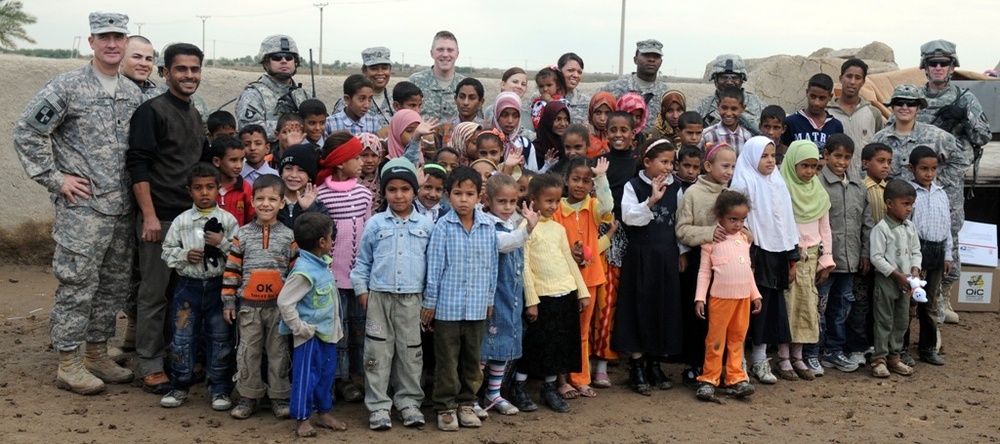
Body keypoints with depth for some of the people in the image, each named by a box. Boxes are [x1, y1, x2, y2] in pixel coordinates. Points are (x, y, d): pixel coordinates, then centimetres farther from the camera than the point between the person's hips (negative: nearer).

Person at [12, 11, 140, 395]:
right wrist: (54, 178, -11)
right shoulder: (68, 86, -8)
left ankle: (97, 355, 25)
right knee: (77, 284, -2)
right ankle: (68, 364, 8)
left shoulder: (133, 93, 12)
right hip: (82, 207, -7)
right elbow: (26, 132, -10)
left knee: (114, 284, 12)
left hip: (122, 208, 7)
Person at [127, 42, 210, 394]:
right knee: (155, 293, 0)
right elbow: (137, 166, -14)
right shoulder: (152, 111, -7)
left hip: (193, 216, 7)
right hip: (160, 219, -7)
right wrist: (149, 216, -18)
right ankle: (149, 365, 9)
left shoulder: (194, 116, 15)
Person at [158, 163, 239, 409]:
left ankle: (220, 389, 18)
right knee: (183, 338, 7)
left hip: (219, 285, -1)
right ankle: (180, 387, 22)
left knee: (221, 339, 6)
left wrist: (223, 243, -18)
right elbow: (167, 251, 6)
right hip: (189, 285, 1)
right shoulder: (181, 221, 2)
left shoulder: (228, 220, -1)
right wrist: (185, 255, -11)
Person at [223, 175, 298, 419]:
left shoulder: (289, 236, 1)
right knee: (248, 351, 7)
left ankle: (280, 397, 18)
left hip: (279, 305, -1)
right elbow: (232, 270, 3)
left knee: (278, 351, 8)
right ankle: (248, 397, 19)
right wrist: (228, 302, 0)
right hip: (248, 305, 1)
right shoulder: (242, 234, 2)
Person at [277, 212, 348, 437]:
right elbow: (284, 302, -24)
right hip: (310, 334, -9)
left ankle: (324, 412, 31)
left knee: (326, 374, 18)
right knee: (307, 376, 2)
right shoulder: (304, 271, -24)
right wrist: (299, 327, -19)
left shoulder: (322, 263, 4)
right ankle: (302, 418, 14)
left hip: (327, 331, 9)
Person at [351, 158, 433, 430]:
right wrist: (361, 289, 1)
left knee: (410, 352, 8)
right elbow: (363, 261, 7)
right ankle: (378, 405, 10)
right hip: (379, 296, 0)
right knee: (378, 352, 3)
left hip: (411, 298, 1)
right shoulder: (375, 224, 1)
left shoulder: (426, 225, 2)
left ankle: (408, 401, 20)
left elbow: (433, 262, 7)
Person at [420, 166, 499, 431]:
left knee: (473, 358, 14)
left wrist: (490, 299, 11)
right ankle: (445, 407, 19)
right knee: (447, 360, 7)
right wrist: (429, 302, -4)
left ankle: (466, 403, 29)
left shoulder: (488, 227, 0)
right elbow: (434, 267, -6)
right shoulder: (443, 227, -9)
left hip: (477, 307, 3)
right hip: (448, 306, -3)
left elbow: (492, 266, 8)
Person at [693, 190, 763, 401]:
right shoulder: (712, 239, -5)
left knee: (738, 337, 10)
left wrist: (755, 294, 18)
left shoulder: (744, 239, 12)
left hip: (744, 297, 5)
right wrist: (700, 298, -10)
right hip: (721, 297, -5)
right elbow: (704, 271, -5)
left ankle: (735, 377, 17)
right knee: (716, 338, 1)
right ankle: (709, 379, 8)